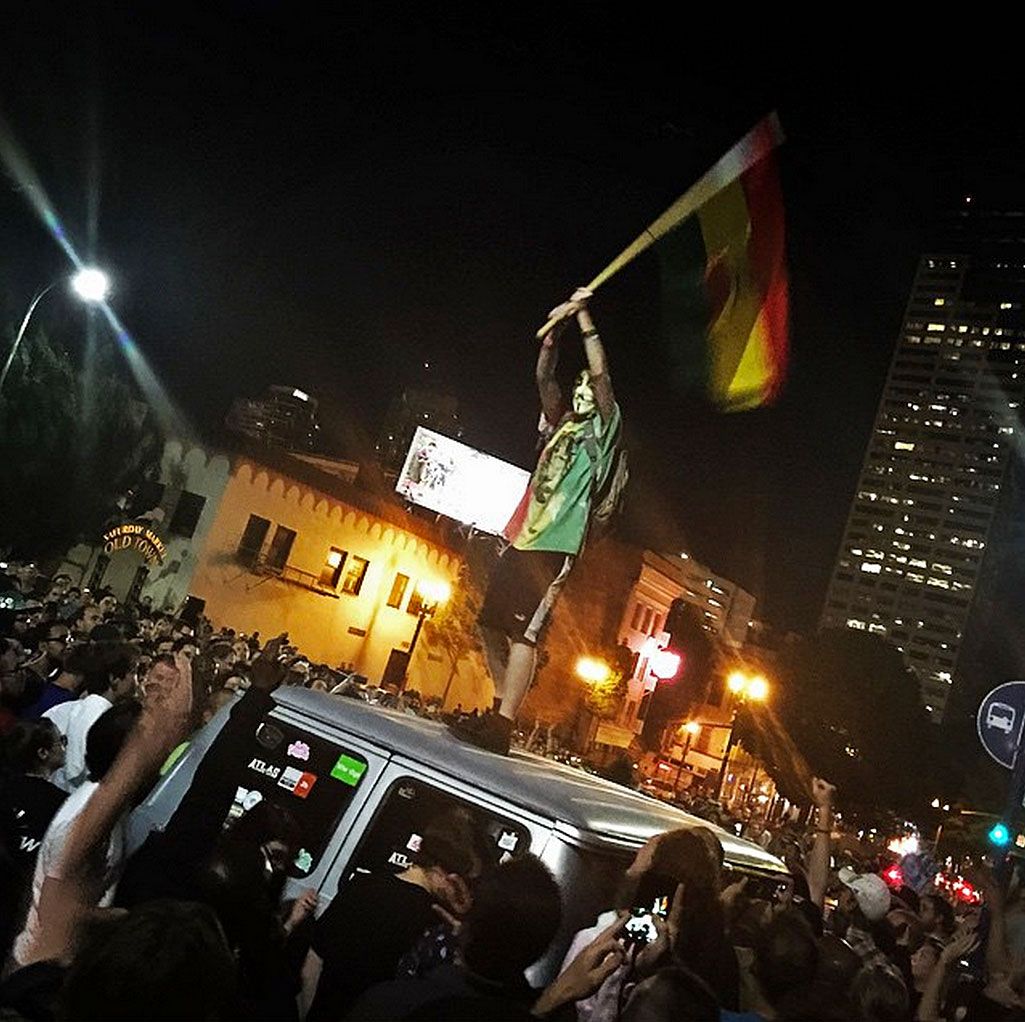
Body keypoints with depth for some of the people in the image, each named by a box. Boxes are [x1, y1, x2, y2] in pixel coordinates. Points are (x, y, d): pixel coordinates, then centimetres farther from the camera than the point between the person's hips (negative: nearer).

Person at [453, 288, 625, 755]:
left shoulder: (603, 431, 5)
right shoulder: (560, 424, 23)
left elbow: (600, 374, -6)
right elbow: (543, 377, 18)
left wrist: (585, 317, -6)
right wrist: (554, 330, 8)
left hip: (555, 546, -8)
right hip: (522, 540, 8)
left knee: (523, 632, -16)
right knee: (492, 624, 10)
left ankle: (500, 726, -19)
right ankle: (501, 709, 20)